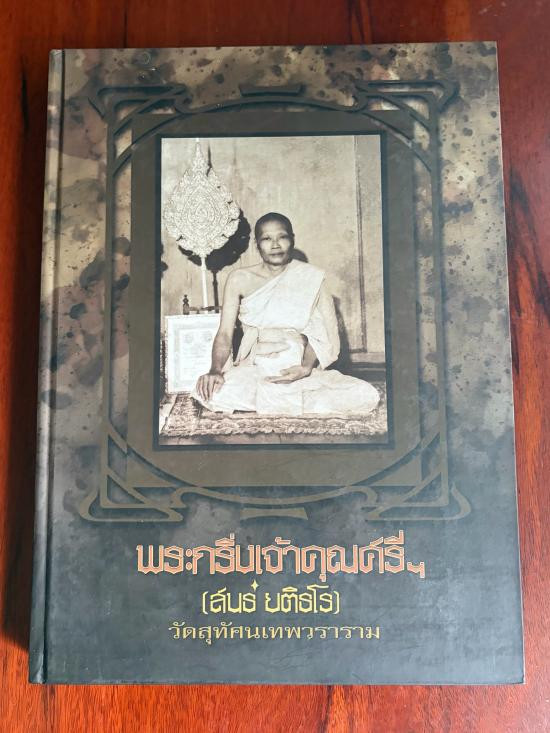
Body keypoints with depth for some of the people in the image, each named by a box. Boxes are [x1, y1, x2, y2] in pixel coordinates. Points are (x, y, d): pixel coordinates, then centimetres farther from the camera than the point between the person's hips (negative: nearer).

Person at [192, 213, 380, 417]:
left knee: (367, 396, -23)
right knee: (211, 393, -33)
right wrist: (216, 370, -19)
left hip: (300, 371, 1)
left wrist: (306, 367, -17)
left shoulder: (311, 278, 5)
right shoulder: (240, 280, 6)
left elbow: (324, 334, 2)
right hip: (254, 371, 0)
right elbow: (225, 333, 1)